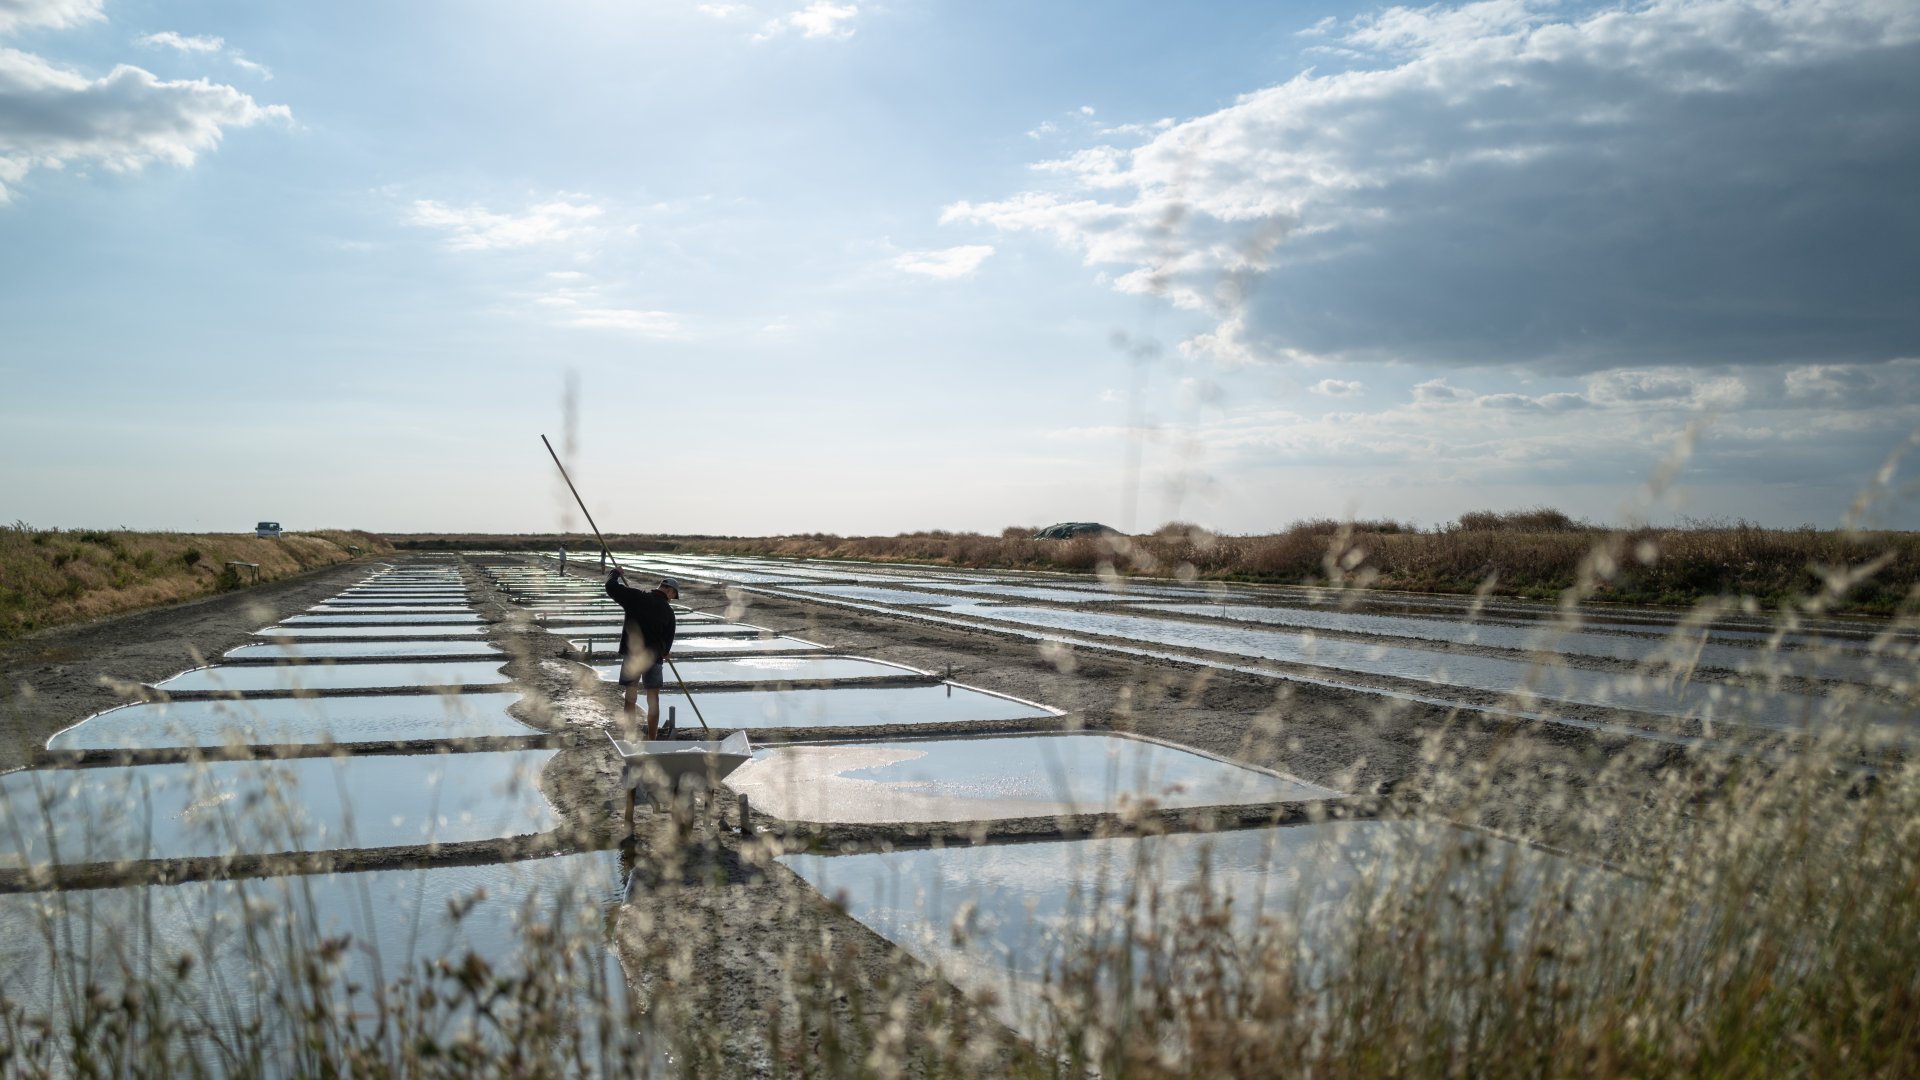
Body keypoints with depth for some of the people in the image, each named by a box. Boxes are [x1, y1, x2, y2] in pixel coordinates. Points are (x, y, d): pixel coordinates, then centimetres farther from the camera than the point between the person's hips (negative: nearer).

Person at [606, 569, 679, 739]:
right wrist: (664, 652, 29)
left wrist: (616, 572, 13)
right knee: (653, 699, 11)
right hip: (654, 657, 0)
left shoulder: (636, 597, -5)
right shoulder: (668, 611, 0)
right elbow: (669, 638, 9)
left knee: (630, 698, 10)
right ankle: (651, 739, 14)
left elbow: (611, 587, -6)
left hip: (631, 656, 0)